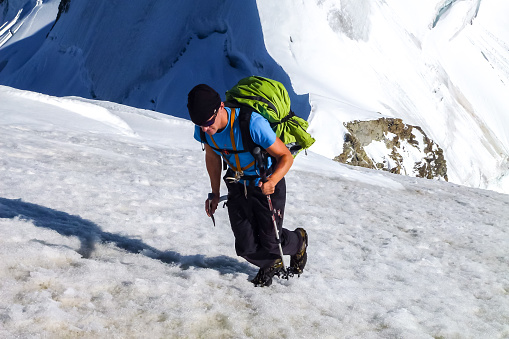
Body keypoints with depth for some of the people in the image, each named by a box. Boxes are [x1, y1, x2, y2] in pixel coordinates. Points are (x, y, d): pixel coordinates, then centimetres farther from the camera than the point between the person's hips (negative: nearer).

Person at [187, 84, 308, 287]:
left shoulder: (252, 123, -36)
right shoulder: (202, 129, -17)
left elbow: (286, 157, -26)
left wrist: (272, 181, -42)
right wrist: (215, 194, 8)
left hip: (267, 185, -4)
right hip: (238, 187, 5)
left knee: (271, 243, 2)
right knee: (246, 248, 1)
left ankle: (298, 242, 38)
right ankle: (272, 265, 36)